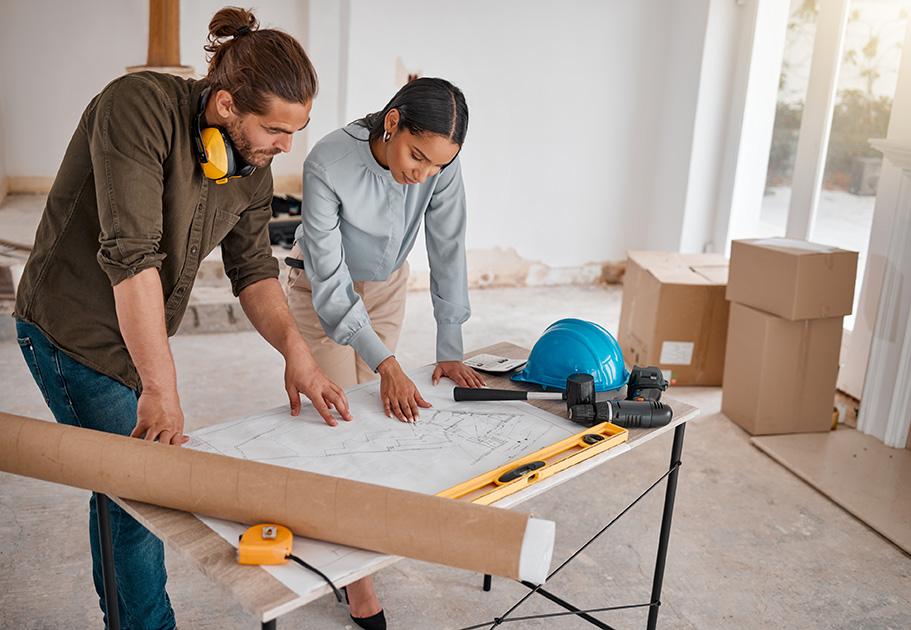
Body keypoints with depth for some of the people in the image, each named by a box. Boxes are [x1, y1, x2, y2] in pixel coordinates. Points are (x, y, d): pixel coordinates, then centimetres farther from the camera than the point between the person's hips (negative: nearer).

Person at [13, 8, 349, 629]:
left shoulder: (253, 164, -4)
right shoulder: (139, 107, -26)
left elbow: (253, 266, 1)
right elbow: (131, 256, -31)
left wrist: (296, 350, -13)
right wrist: (161, 388, -30)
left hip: (138, 335, 7)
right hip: (76, 331, -7)